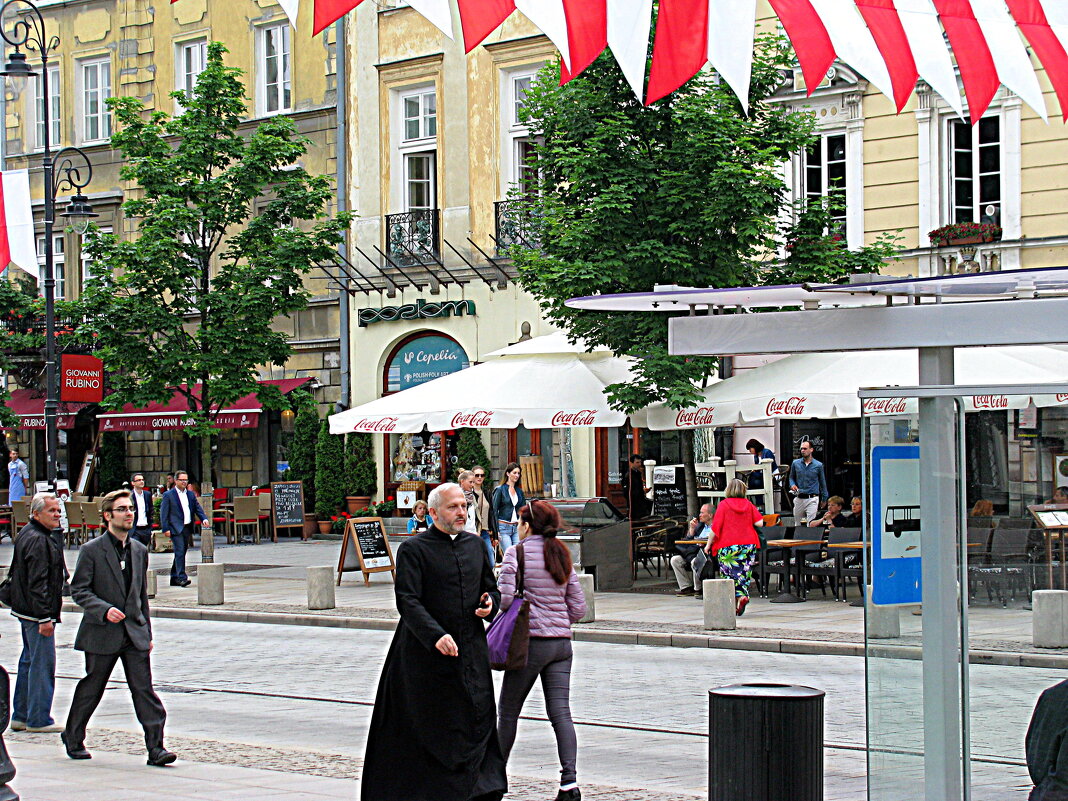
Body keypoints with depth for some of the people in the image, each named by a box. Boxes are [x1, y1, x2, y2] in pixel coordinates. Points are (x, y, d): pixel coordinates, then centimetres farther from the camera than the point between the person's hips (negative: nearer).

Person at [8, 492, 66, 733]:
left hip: (25, 611, 11)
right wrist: (44, 618, -24)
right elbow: (37, 583, -23)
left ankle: (20, 717, 22)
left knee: (29, 661, 16)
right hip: (37, 613, -11)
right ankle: (38, 720, -2)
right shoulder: (38, 541, -18)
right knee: (43, 664, -6)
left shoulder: (25, 534, 15)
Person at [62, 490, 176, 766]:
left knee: (144, 689, -6)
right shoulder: (91, 550, -5)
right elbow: (78, 590, -8)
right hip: (102, 634, -4)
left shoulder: (139, 551, 11)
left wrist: (147, 632, 17)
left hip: (135, 633, 4)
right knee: (91, 689, 9)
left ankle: (156, 747, -9)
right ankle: (73, 739, 29)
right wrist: (104, 610, -22)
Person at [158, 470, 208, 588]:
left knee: (180, 553, 11)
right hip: (176, 528, -6)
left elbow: (198, 508, 14)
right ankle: (181, 578, -16)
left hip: (187, 528, 6)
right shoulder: (168, 495, -2)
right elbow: (163, 513, -5)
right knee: (180, 552, -14)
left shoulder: (191, 495, 15)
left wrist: (204, 518, -6)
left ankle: (174, 578, 19)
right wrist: (166, 529, -13)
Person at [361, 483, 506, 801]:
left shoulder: (475, 546, 14)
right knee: (431, 732, 0)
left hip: (472, 654, 5)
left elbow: (491, 588, 26)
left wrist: (490, 603, 1)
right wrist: (435, 636, -26)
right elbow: (408, 602, -13)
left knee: (478, 724, 1)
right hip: (427, 656, -5)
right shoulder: (413, 549, -4)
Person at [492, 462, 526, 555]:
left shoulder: (519, 491, 13)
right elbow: (494, 511, -3)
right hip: (504, 526, -4)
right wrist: (496, 530, -9)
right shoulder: (500, 490, -1)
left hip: (517, 527, 4)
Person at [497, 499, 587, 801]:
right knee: (560, 712, -1)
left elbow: (506, 599, -15)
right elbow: (578, 608, 11)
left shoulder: (517, 554, -6)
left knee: (508, 710, 10)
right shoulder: (562, 556, 11)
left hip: (531, 641, -5)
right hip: (562, 642, 5)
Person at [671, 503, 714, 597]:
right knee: (674, 560, -7)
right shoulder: (700, 525, 22)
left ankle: (698, 589, -16)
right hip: (694, 553, 8)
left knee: (695, 561, -36)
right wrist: (692, 529, 8)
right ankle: (686, 587, -5)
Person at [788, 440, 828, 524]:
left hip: (812, 499, -3)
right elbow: (791, 477, 18)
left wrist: (824, 498, 11)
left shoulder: (818, 465, 1)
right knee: (797, 523, 10)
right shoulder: (795, 463, 5)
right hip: (799, 498, 3)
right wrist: (792, 485, -4)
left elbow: (822, 482, 9)